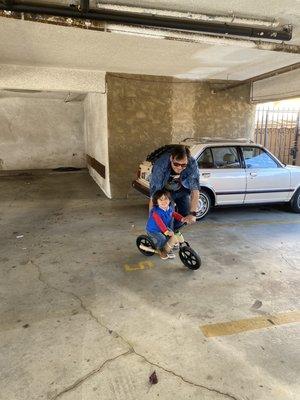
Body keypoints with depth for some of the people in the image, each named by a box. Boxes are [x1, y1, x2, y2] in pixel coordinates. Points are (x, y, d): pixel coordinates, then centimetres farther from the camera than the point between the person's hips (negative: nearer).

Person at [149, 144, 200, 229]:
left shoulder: (192, 164, -31)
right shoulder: (160, 165, -38)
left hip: (182, 191, 3)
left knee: (184, 216, -2)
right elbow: (154, 195, -41)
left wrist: (193, 213, -44)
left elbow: (195, 190, -33)